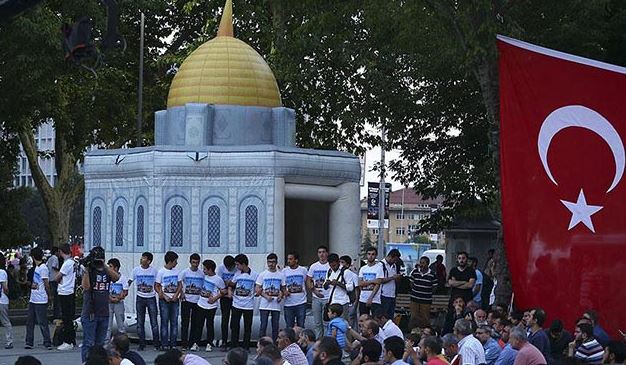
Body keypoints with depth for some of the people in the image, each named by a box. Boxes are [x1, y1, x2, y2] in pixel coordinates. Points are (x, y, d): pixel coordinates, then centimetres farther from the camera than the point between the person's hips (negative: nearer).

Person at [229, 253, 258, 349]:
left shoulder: (254, 275, -6)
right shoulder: (237, 274, 3)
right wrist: (230, 291, -4)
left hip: (248, 305, -3)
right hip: (236, 304, 3)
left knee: (247, 327, 5)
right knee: (234, 326, 4)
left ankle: (246, 347, 14)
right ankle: (233, 347, 12)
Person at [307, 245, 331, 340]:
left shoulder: (331, 266, -2)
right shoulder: (314, 266, 8)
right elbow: (308, 281, 9)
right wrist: (314, 290, -6)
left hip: (328, 298, -3)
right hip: (316, 298, 3)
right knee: (317, 323, 8)